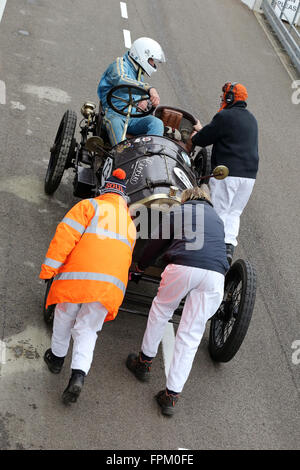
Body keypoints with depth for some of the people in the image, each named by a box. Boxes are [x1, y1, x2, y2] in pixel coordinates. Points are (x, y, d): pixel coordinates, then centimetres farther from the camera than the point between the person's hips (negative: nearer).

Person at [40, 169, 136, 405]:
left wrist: (49, 267, -6)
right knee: (87, 329, 11)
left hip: (77, 275, -3)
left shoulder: (90, 205, 9)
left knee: (64, 318, 20)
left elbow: (66, 234, -4)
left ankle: (57, 358, 38)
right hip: (112, 284, 4)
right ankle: (79, 374, -7)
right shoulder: (130, 223, 25)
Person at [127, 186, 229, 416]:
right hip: (215, 274, 2)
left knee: (161, 310, 26)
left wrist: (138, 270, 43)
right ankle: (172, 394, 11)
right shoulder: (217, 218, 31)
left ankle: (145, 362, 36)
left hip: (182, 267, -2)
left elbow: (156, 245, 29)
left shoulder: (176, 213, 23)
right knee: (190, 335, 9)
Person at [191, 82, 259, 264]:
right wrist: (203, 130, 32)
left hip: (228, 173, -7)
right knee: (234, 213, 12)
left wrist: (195, 136, 19)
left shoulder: (225, 116, -7)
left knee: (219, 212, -2)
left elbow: (202, 140, -4)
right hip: (250, 174, 7)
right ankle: (229, 246, 2)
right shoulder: (251, 118, 19)